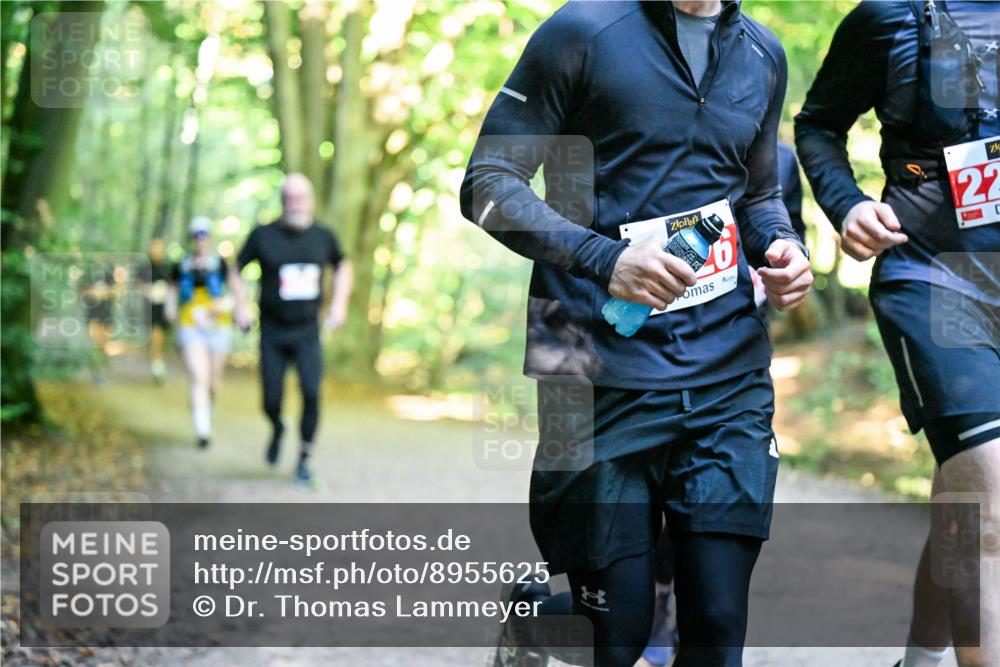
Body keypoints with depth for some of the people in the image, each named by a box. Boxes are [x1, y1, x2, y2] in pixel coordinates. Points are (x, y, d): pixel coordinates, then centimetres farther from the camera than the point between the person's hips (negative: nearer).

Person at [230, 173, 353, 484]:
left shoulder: (323, 237, 0)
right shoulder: (263, 235, -5)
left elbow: (342, 266, 21)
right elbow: (237, 269, 9)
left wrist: (339, 302, 9)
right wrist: (241, 305, -3)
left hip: (307, 332, 1)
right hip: (273, 332, 0)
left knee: (311, 394, -16)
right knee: (272, 400, 0)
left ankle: (304, 460, -1)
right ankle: (277, 429, 37)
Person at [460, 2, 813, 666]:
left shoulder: (763, 54, 15)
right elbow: (488, 183, -6)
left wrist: (783, 246, 4)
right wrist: (603, 258, -20)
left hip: (728, 374, 5)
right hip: (608, 376, -4)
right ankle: (524, 611, 32)